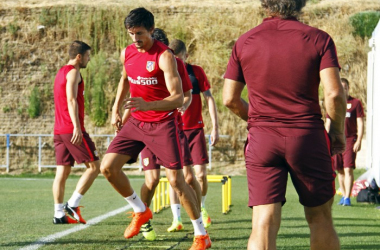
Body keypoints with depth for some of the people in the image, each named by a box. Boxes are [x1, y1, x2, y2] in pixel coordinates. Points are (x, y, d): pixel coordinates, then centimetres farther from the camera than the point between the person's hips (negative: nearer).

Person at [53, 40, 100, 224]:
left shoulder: (61, 72, 22)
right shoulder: (73, 72, -8)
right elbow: (71, 100, -19)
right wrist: (77, 127, -26)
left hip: (59, 130, 9)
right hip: (72, 130, -9)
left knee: (62, 172, 6)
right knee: (94, 166, -3)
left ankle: (59, 214, 3)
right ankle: (72, 205, -9)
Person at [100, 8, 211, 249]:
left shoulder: (164, 56, -18)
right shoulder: (127, 53, 4)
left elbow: (178, 98, -24)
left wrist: (148, 105, -38)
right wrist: (116, 108, 21)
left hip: (163, 123, -6)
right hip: (136, 121, 6)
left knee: (176, 179, -8)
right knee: (108, 167, -5)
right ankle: (141, 211, 16)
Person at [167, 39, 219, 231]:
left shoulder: (196, 72, -2)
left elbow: (209, 98, 2)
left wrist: (215, 127, -2)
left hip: (195, 129, 0)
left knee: (201, 173, -6)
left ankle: (202, 208, 22)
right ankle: (176, 220, 0)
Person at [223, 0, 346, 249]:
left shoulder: (245, 42, 5)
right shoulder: (318, 39, -1)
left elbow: (230, 99, 5)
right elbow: (334, 93, -11)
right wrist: (337, 131, 5)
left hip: (262, 138, 1)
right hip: (307, 136, -1)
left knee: (263, 224, -5)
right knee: (320, 218, 12)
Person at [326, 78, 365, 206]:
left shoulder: (356, 103, 2)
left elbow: (360, 123, 0)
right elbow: (328, 123, 16)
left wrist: (359, 141, -9)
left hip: (350, 140, -4)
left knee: (348, 169, -11)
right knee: (340, 170, 7)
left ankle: (347, 198, -11)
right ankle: (343, 196, 16)